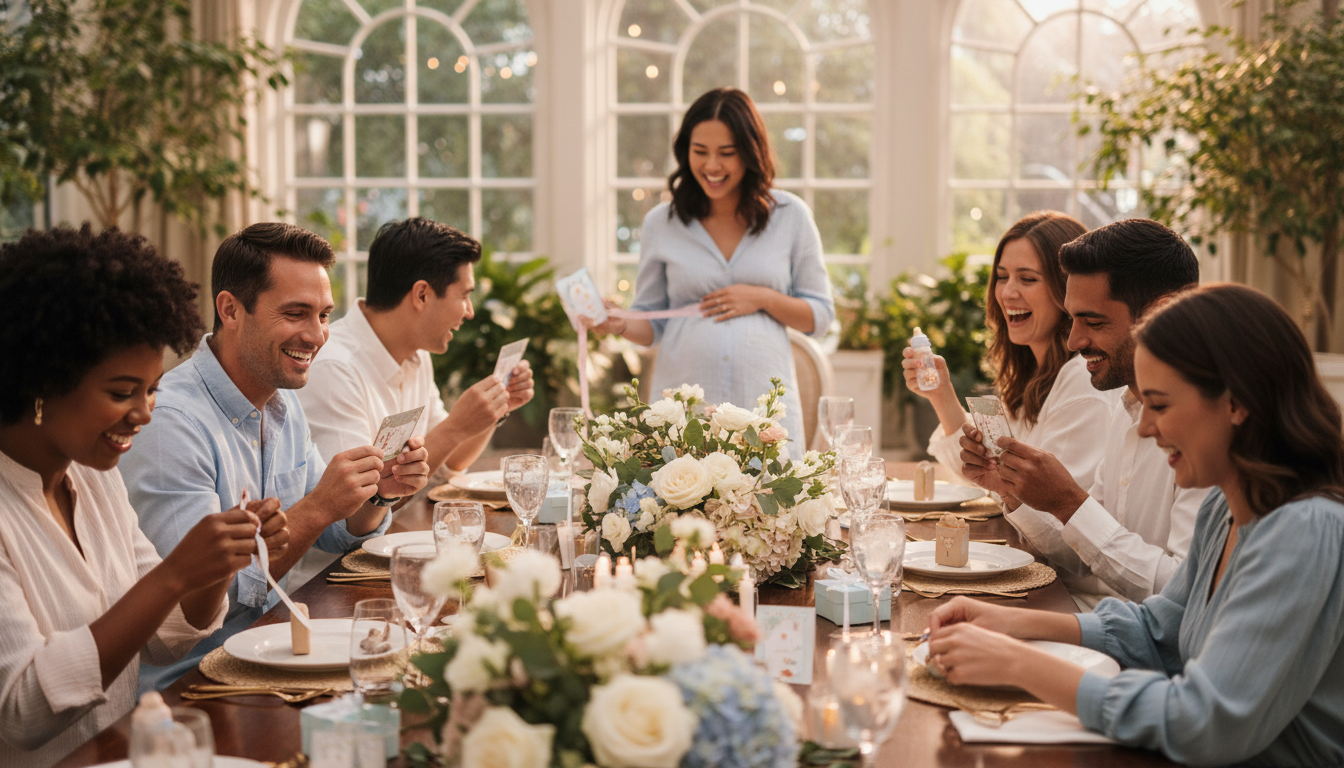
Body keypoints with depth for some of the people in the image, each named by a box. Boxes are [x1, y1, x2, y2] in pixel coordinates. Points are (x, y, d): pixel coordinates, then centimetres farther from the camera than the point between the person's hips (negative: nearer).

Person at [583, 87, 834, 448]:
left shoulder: (790, 216, 5)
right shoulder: (661, 223, 7)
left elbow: (820, 317, 8)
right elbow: (652, 321, 11)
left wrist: (764, 299, -7)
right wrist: (620, 324, -10)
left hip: (765, 407, 0)